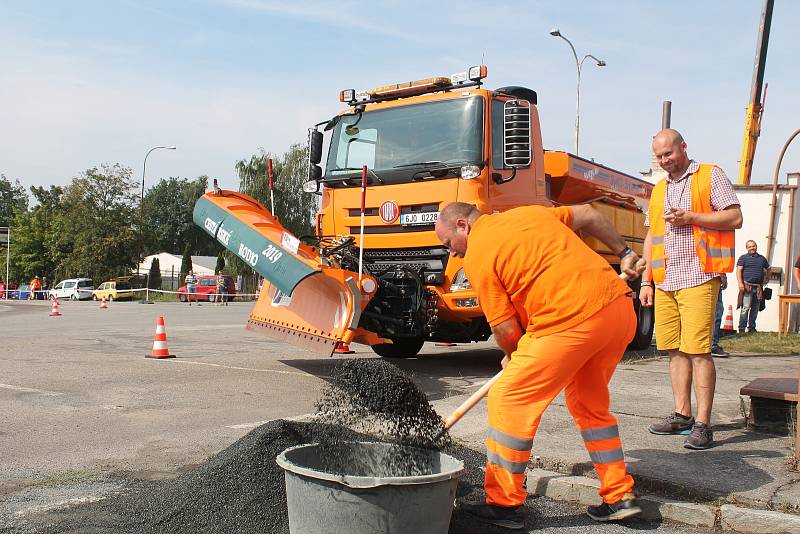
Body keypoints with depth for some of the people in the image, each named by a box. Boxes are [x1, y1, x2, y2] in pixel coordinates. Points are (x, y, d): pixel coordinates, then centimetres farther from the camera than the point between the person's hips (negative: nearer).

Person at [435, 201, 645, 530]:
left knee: (508, 399, 4)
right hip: (621, 307, 9)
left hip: (572, 323, -8)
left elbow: (505, 329, -2)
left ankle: (504, 504, 12)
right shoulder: (528, 213, 20)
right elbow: (588, 216, 25)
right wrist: (624, 253, 34)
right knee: (589, 404, 25)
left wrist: (513, 357, 18)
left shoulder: (477, 256, -2)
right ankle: (620, 497, 29)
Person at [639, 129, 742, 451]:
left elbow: (735, 218, -3)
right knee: (675, 350, 6)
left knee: (698, 350, -11)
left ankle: (703, 424, -8)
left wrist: (690, 217, -13)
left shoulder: (711, 176, 5)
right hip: (665, 282, 6)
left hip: (698, 279, -6)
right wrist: (646, 280, 15)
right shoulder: (658, 190, 22)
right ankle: (682, 415, 14)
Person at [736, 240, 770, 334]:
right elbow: (739, 270, -5)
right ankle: (741, 329, -8)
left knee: (755, 308, 8)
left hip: (759, 287, 5)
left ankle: (752, 328, 17)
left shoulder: (762, 258, 16)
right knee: (746, 308, -10)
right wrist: (740, 283, -16)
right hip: (747, 286, -5)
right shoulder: (743, 258, 3)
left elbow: (768, 269, 31)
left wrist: (767, 279, 18)